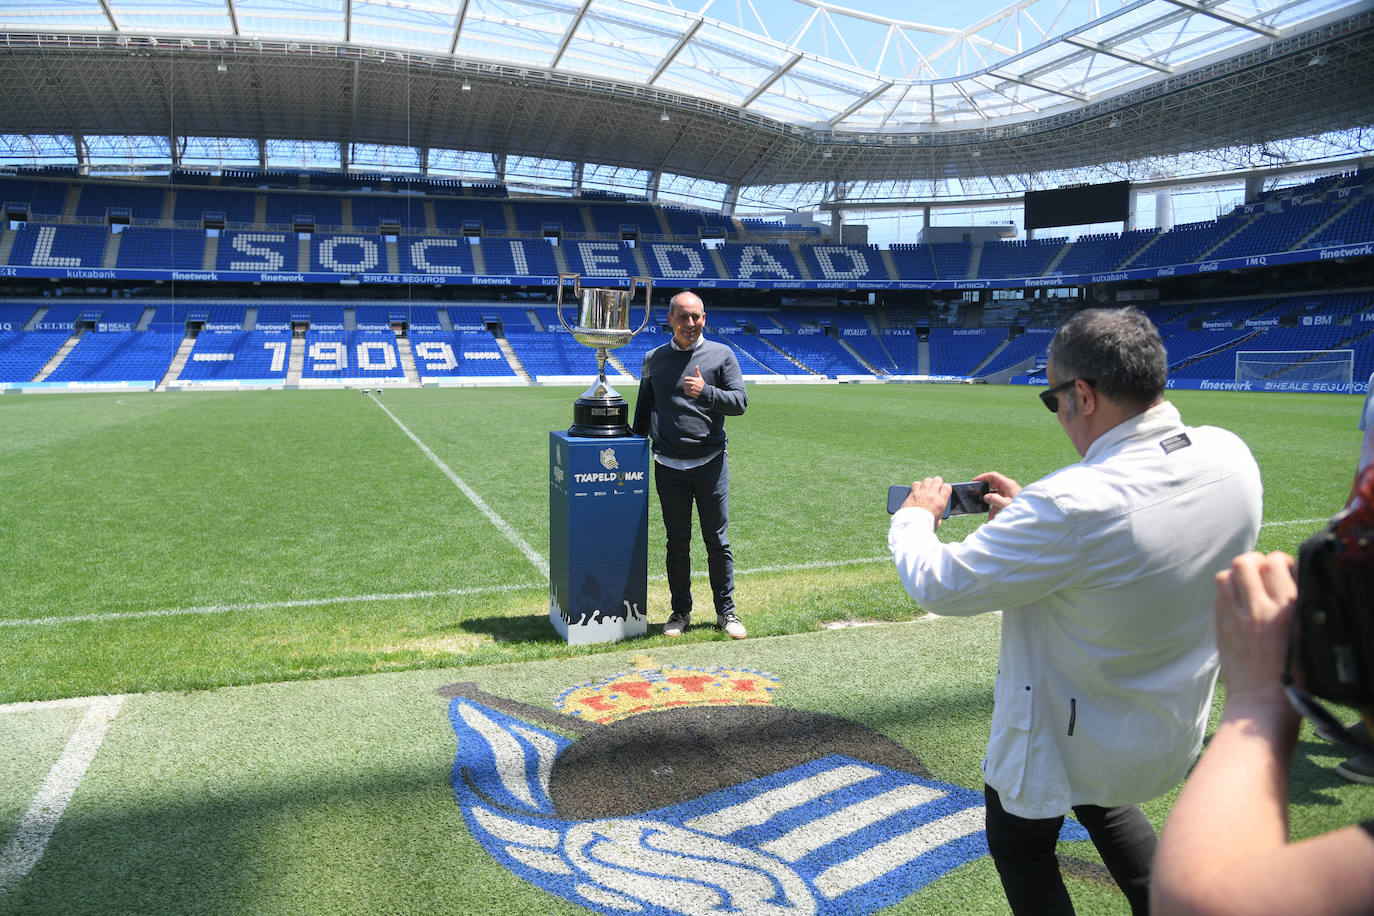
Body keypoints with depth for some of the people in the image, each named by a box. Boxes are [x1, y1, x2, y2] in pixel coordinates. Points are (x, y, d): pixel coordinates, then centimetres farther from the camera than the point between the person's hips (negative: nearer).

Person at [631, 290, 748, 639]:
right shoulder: (654, 359, 10)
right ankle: (681, 611, 21)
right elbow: (642, 412, 16)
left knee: (718, 541, 4)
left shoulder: (721, 355, 3)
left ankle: (726, 611, 17)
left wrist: (706, 392, -19)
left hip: (710, 463, -1)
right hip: (668, 466, 2)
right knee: (677, 543, 9)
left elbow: (740, 401, -3)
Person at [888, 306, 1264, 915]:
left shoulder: (1071, 506, -38)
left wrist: (913, 517, -6)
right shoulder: (1230, 457, -15)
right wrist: (1028, 511, 4)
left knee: (1018, 843, 21)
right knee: (1104, 807, 36)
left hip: (1068, 741, -7)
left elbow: (938, 585, -25)